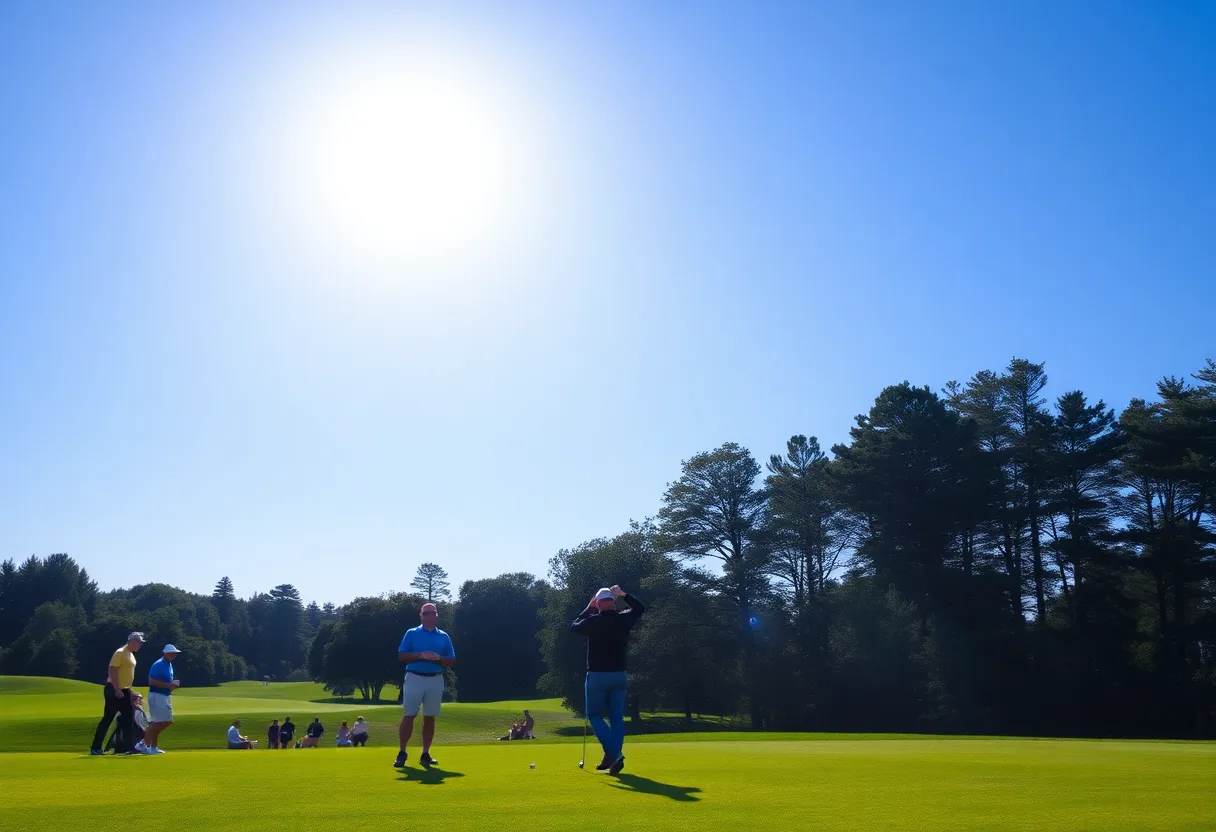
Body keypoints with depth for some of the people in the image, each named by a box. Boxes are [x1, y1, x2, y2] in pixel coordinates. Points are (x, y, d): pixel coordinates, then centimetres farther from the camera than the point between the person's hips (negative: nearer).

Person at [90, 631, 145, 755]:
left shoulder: (131, 654, 15)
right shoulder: (120, 652, -13)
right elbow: (112, 671, -20)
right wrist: (117, 689, -24)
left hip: (125, 691, 9)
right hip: (114, 690, -9)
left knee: (128, 718, 7)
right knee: (107, 719, -6)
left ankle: (127, 746, 11)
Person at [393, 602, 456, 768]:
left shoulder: (444, 636, 10)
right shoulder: (411, 633, 4)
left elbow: (452, 661, 9)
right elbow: (401, 656, -2)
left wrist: (439, 658, -12)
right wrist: (420, 655, -15)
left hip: (436, 680, 2)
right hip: (414, 678, -2)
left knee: (430, 717, 4)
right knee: (409, 716, -3)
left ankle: (425, 754, 11)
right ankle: (402, 753, 4)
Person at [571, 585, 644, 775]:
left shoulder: (592, 622, -11)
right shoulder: (624, 620, -2)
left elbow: (574, 626, 12)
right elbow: (640, 608, 19)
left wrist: (588, 608, 16)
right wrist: (623, 595, 19)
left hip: (597, 675, -3)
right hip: (619, 675, 3)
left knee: (594, 715, 7)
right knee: (617, 717, 10)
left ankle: (612, 752, -12)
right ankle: (615, 758, 3)